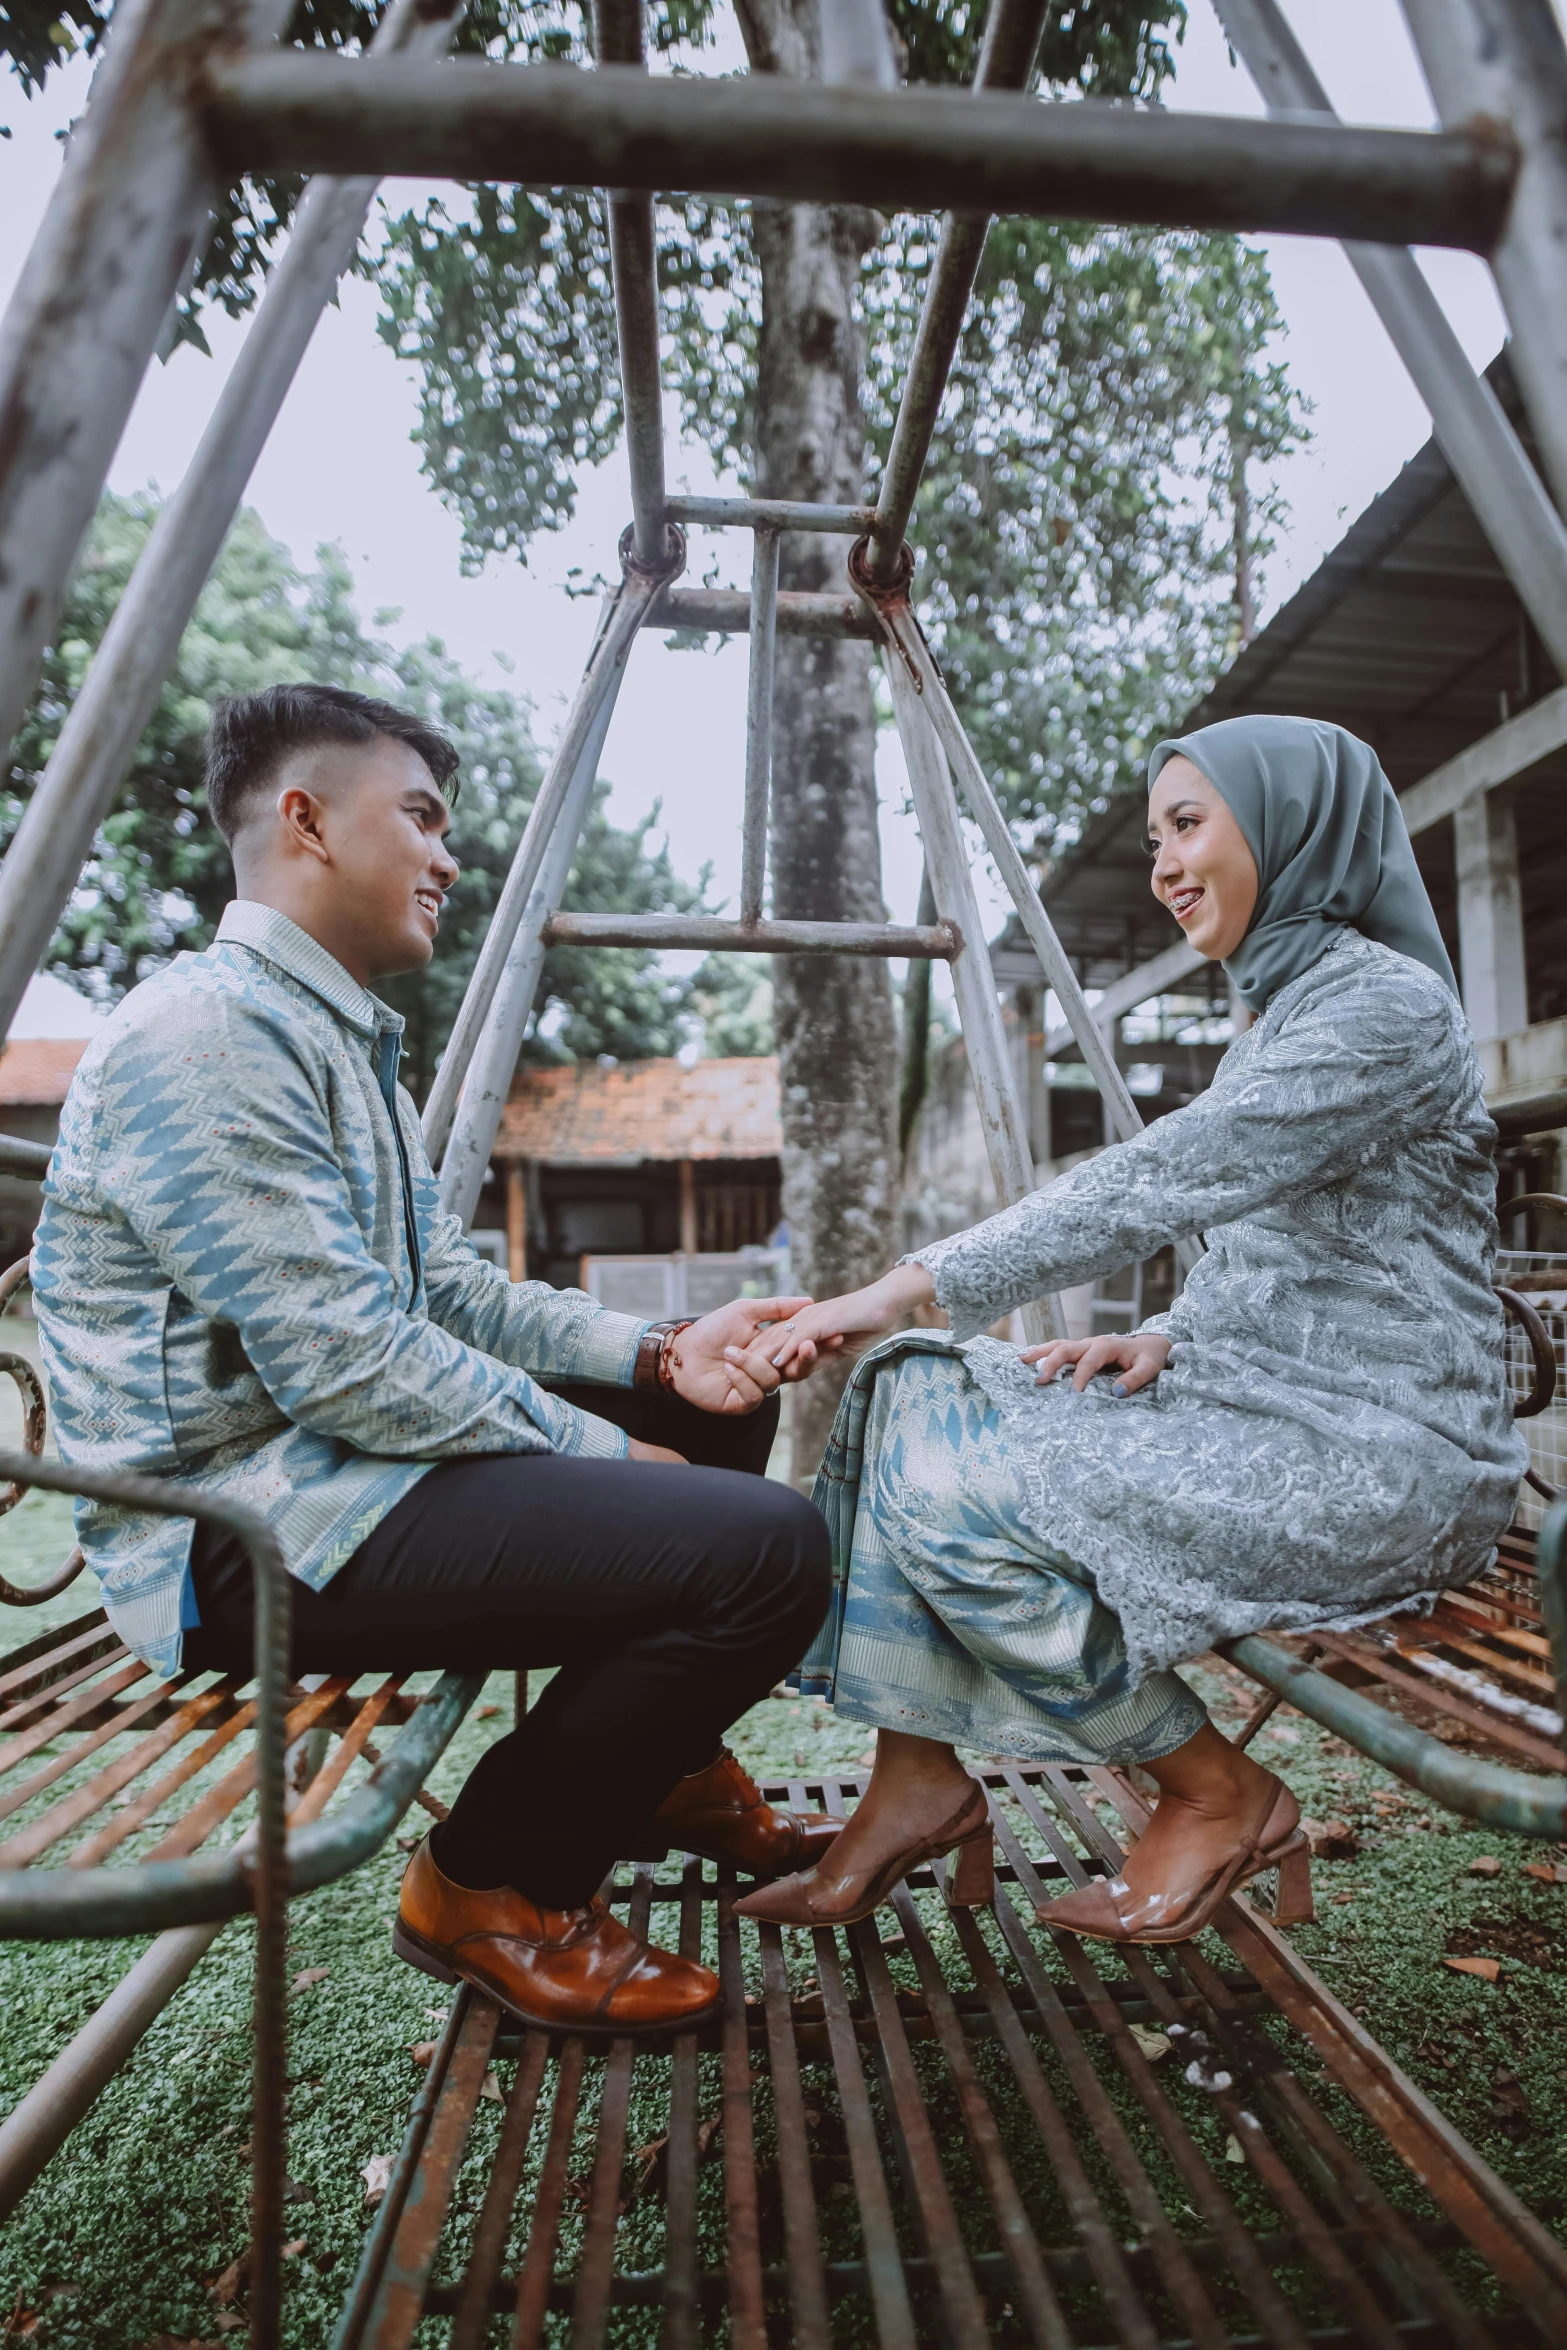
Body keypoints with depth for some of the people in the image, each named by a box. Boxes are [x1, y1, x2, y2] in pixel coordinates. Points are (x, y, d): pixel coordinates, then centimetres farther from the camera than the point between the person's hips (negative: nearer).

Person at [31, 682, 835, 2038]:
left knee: (721, 1418, 17)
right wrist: (606, 1455, -13)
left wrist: (663, 1356, 2)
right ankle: (497, 1883, -1)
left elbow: (454, 1292, 14)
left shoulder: (347, 1043, 16)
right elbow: (345, 1367, -24)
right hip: (242, 1529, -11)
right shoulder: (207, 1034, -18)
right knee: (762, 1547, -24)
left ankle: (667, 1771, 28)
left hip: (335, 1463, 11)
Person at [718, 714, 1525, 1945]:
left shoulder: (1387, 1005, -14)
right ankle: (922, 1780, -1)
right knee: (913, 1391, -5)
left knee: (968, 1496, -25)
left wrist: (909, 1284, -26)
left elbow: (1154, 1187, -25)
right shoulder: (1282, 1013, 16)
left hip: (1383, 1455, -9)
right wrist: (1164, 1341, -1)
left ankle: (1225, 1797, -1)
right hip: (1263, 1407, 9)